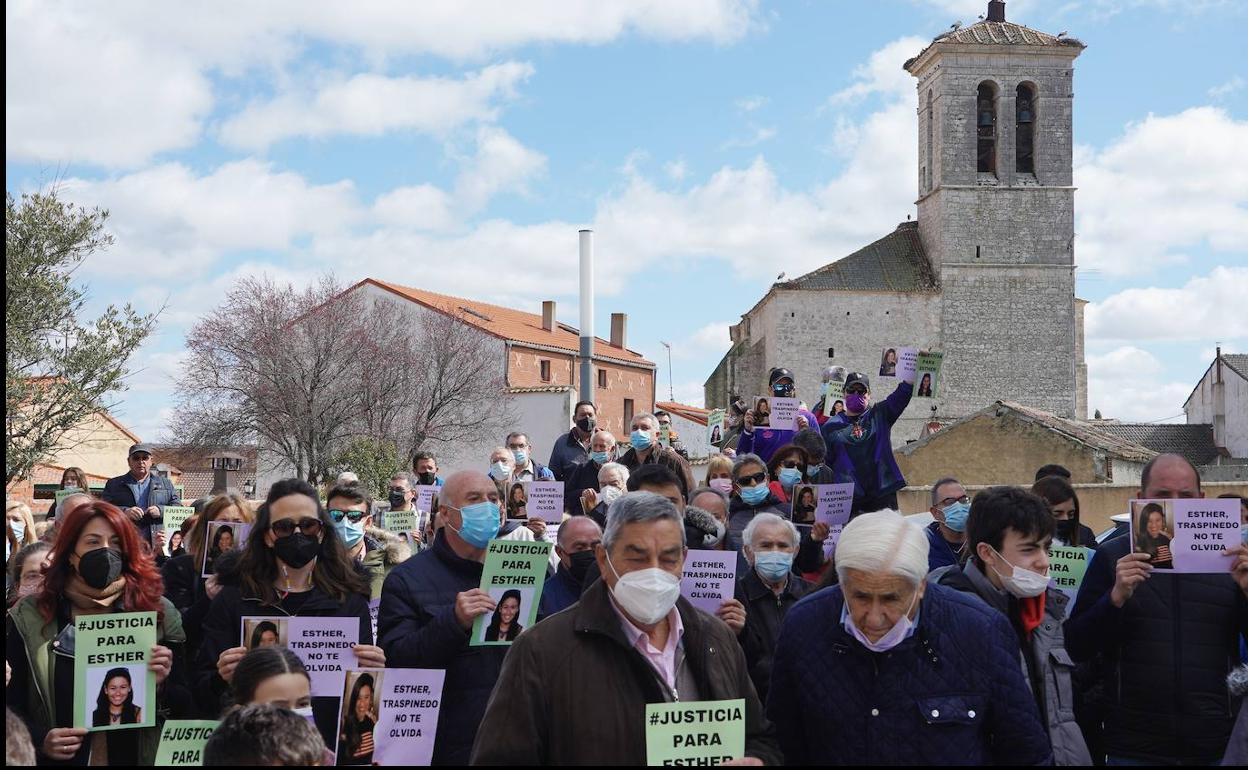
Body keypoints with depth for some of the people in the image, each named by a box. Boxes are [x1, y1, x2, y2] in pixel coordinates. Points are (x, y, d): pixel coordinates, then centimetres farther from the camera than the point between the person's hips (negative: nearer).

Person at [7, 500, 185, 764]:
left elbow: (185, 703, 0)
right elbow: (9, 702, -1)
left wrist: (161, 685, -18)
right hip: (58, 759, 0)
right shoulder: (29, 617, -4)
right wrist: (40, 739, -16)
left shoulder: (158, 613, -5)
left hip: (139, 758, 1)